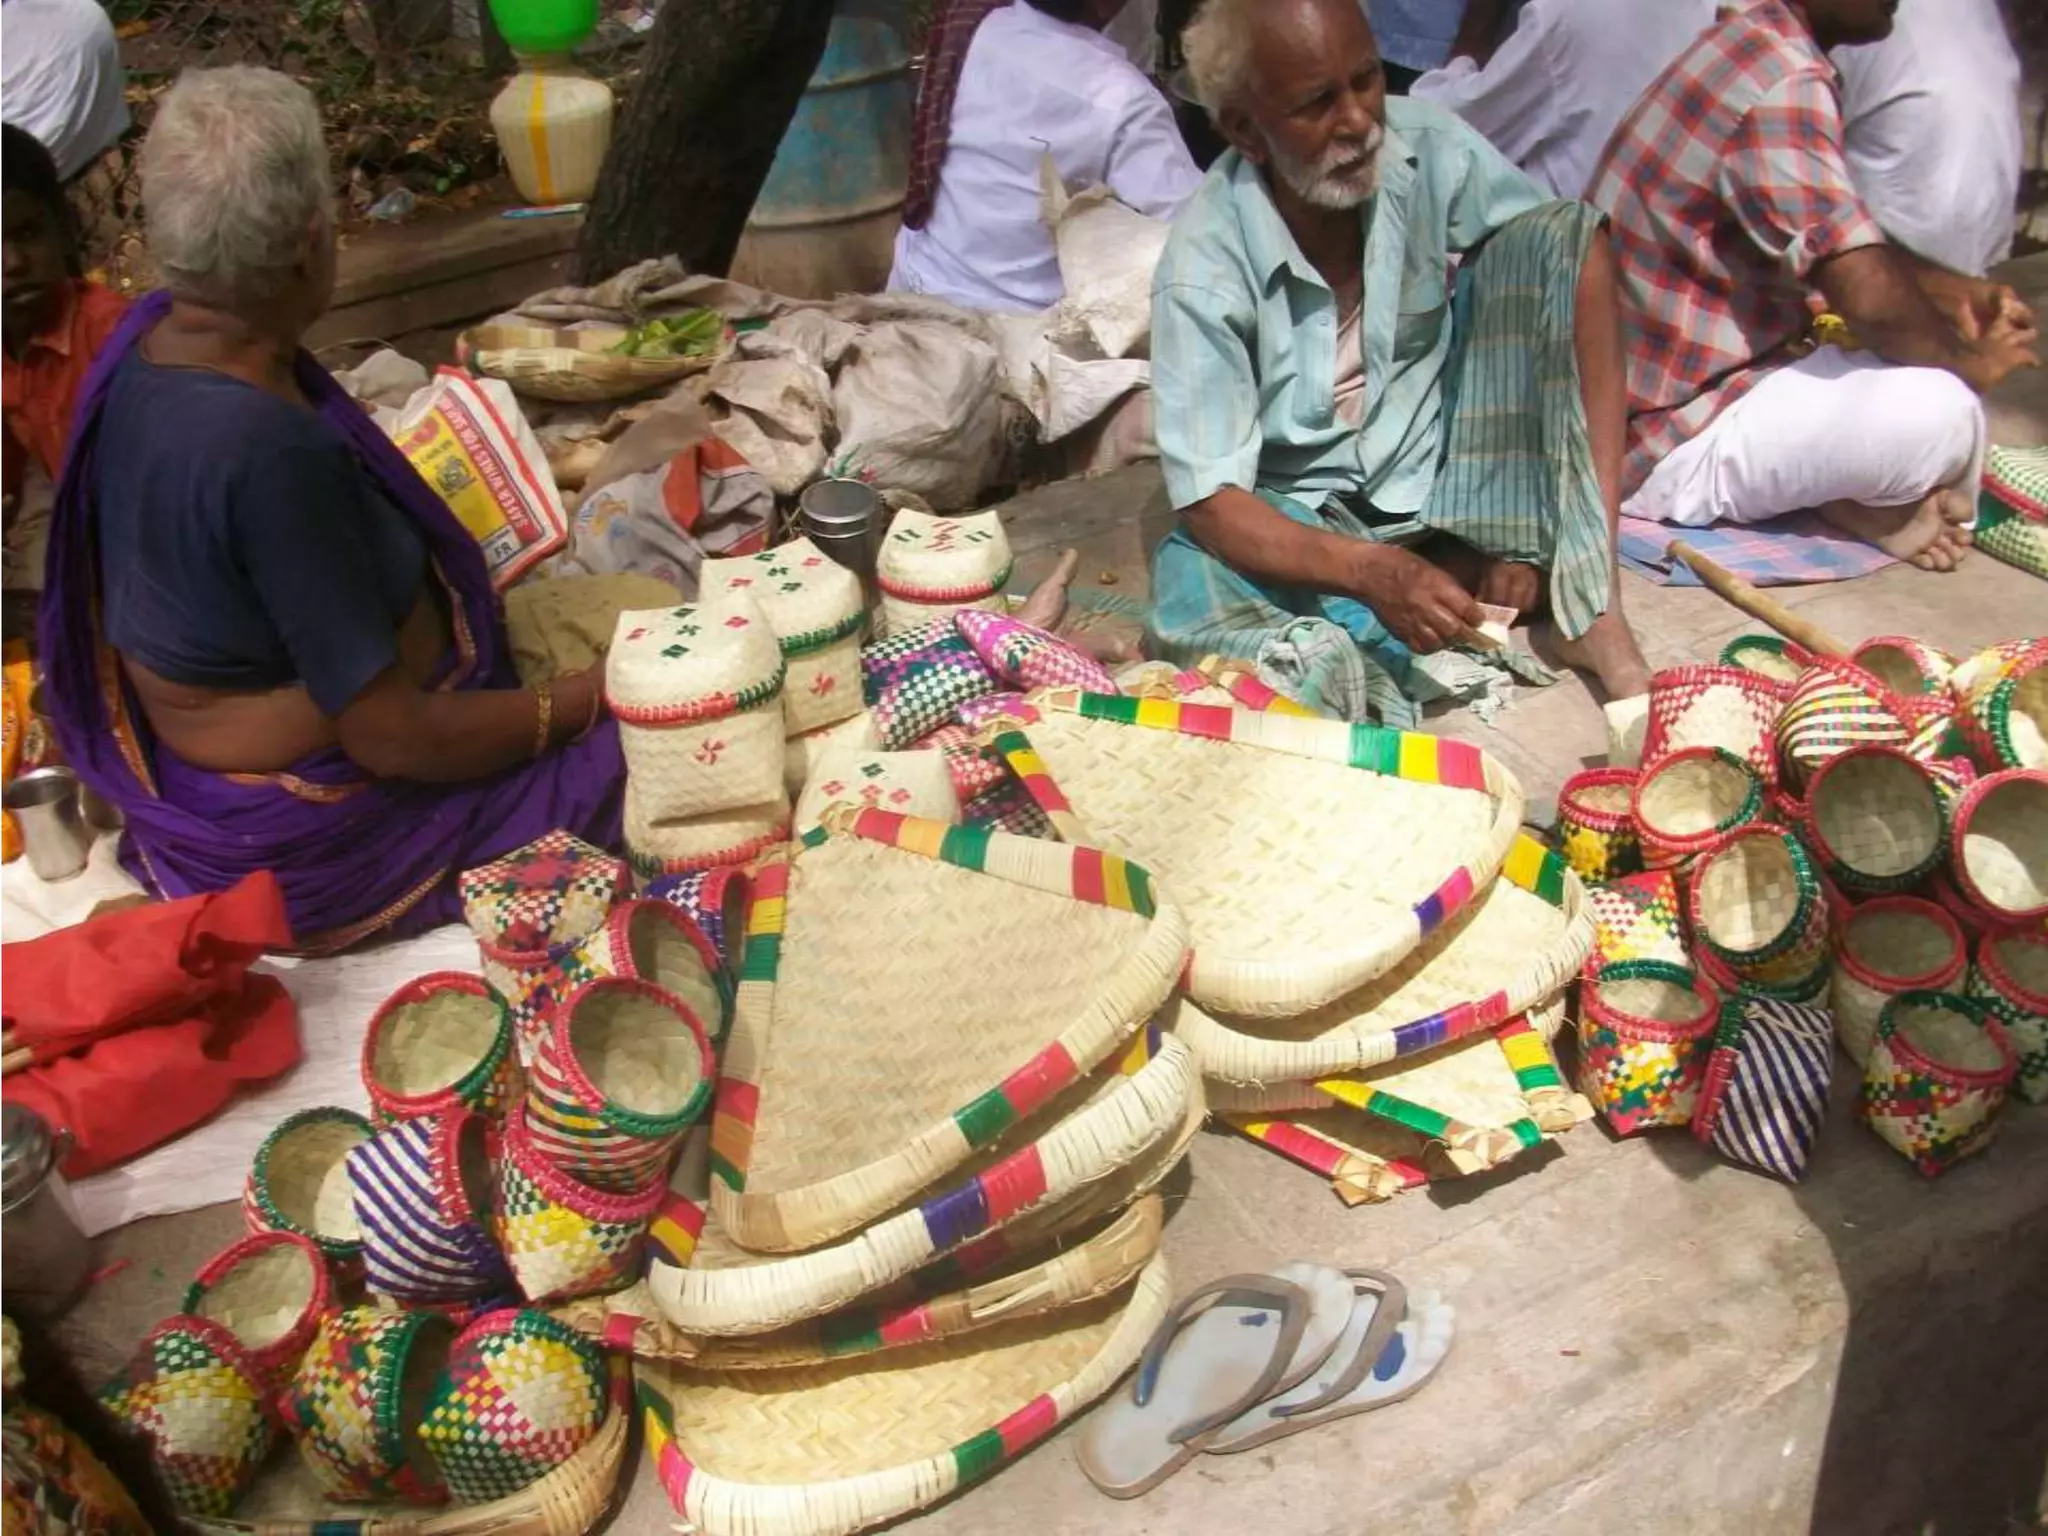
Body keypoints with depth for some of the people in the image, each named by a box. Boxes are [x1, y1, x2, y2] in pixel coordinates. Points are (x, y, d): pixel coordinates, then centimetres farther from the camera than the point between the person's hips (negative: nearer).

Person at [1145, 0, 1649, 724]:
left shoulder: (1430, 149, -12)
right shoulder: (1204, 265, -18)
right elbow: (1209, 501, -19)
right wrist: (1373, 572, -35)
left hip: (1462, 483, 3)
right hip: (1314, 524, -3)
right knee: (1190, 582, -32)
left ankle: (1590, 612, -22)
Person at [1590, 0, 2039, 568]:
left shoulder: (1757, 46, 10)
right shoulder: (1784, 86, -21)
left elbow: (1844, 244, 23)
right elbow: (1870, 296, -27)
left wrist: (1954, 291, 11)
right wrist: (1970, 361, -7)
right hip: (1667, 447, -11)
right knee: (1938, 411, -22)